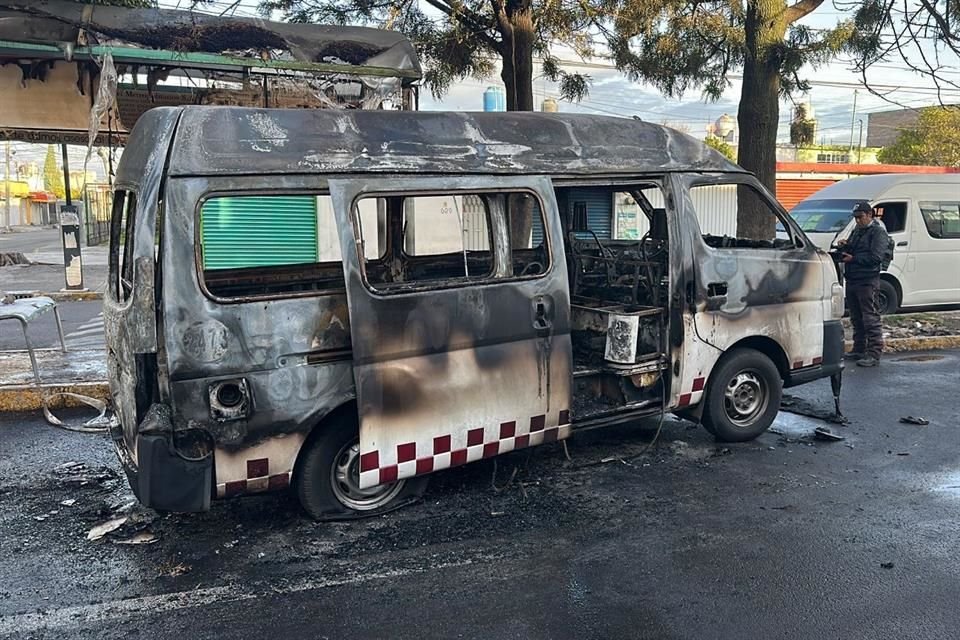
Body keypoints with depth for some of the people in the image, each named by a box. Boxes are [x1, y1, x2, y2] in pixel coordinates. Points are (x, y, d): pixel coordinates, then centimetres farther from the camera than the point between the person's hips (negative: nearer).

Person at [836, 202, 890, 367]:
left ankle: (874, 354, -10)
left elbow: (876, 257, -17)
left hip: (867, 282, -9)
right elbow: (849, 252, 24)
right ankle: (859, 350, 25)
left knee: (871, 319, -9)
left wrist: (853, 258, -16)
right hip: (852, 280, 9)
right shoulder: (856, 231, 22)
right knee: (856, 319, 15)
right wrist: (844, 246, 3)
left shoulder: (878, 232, -6)